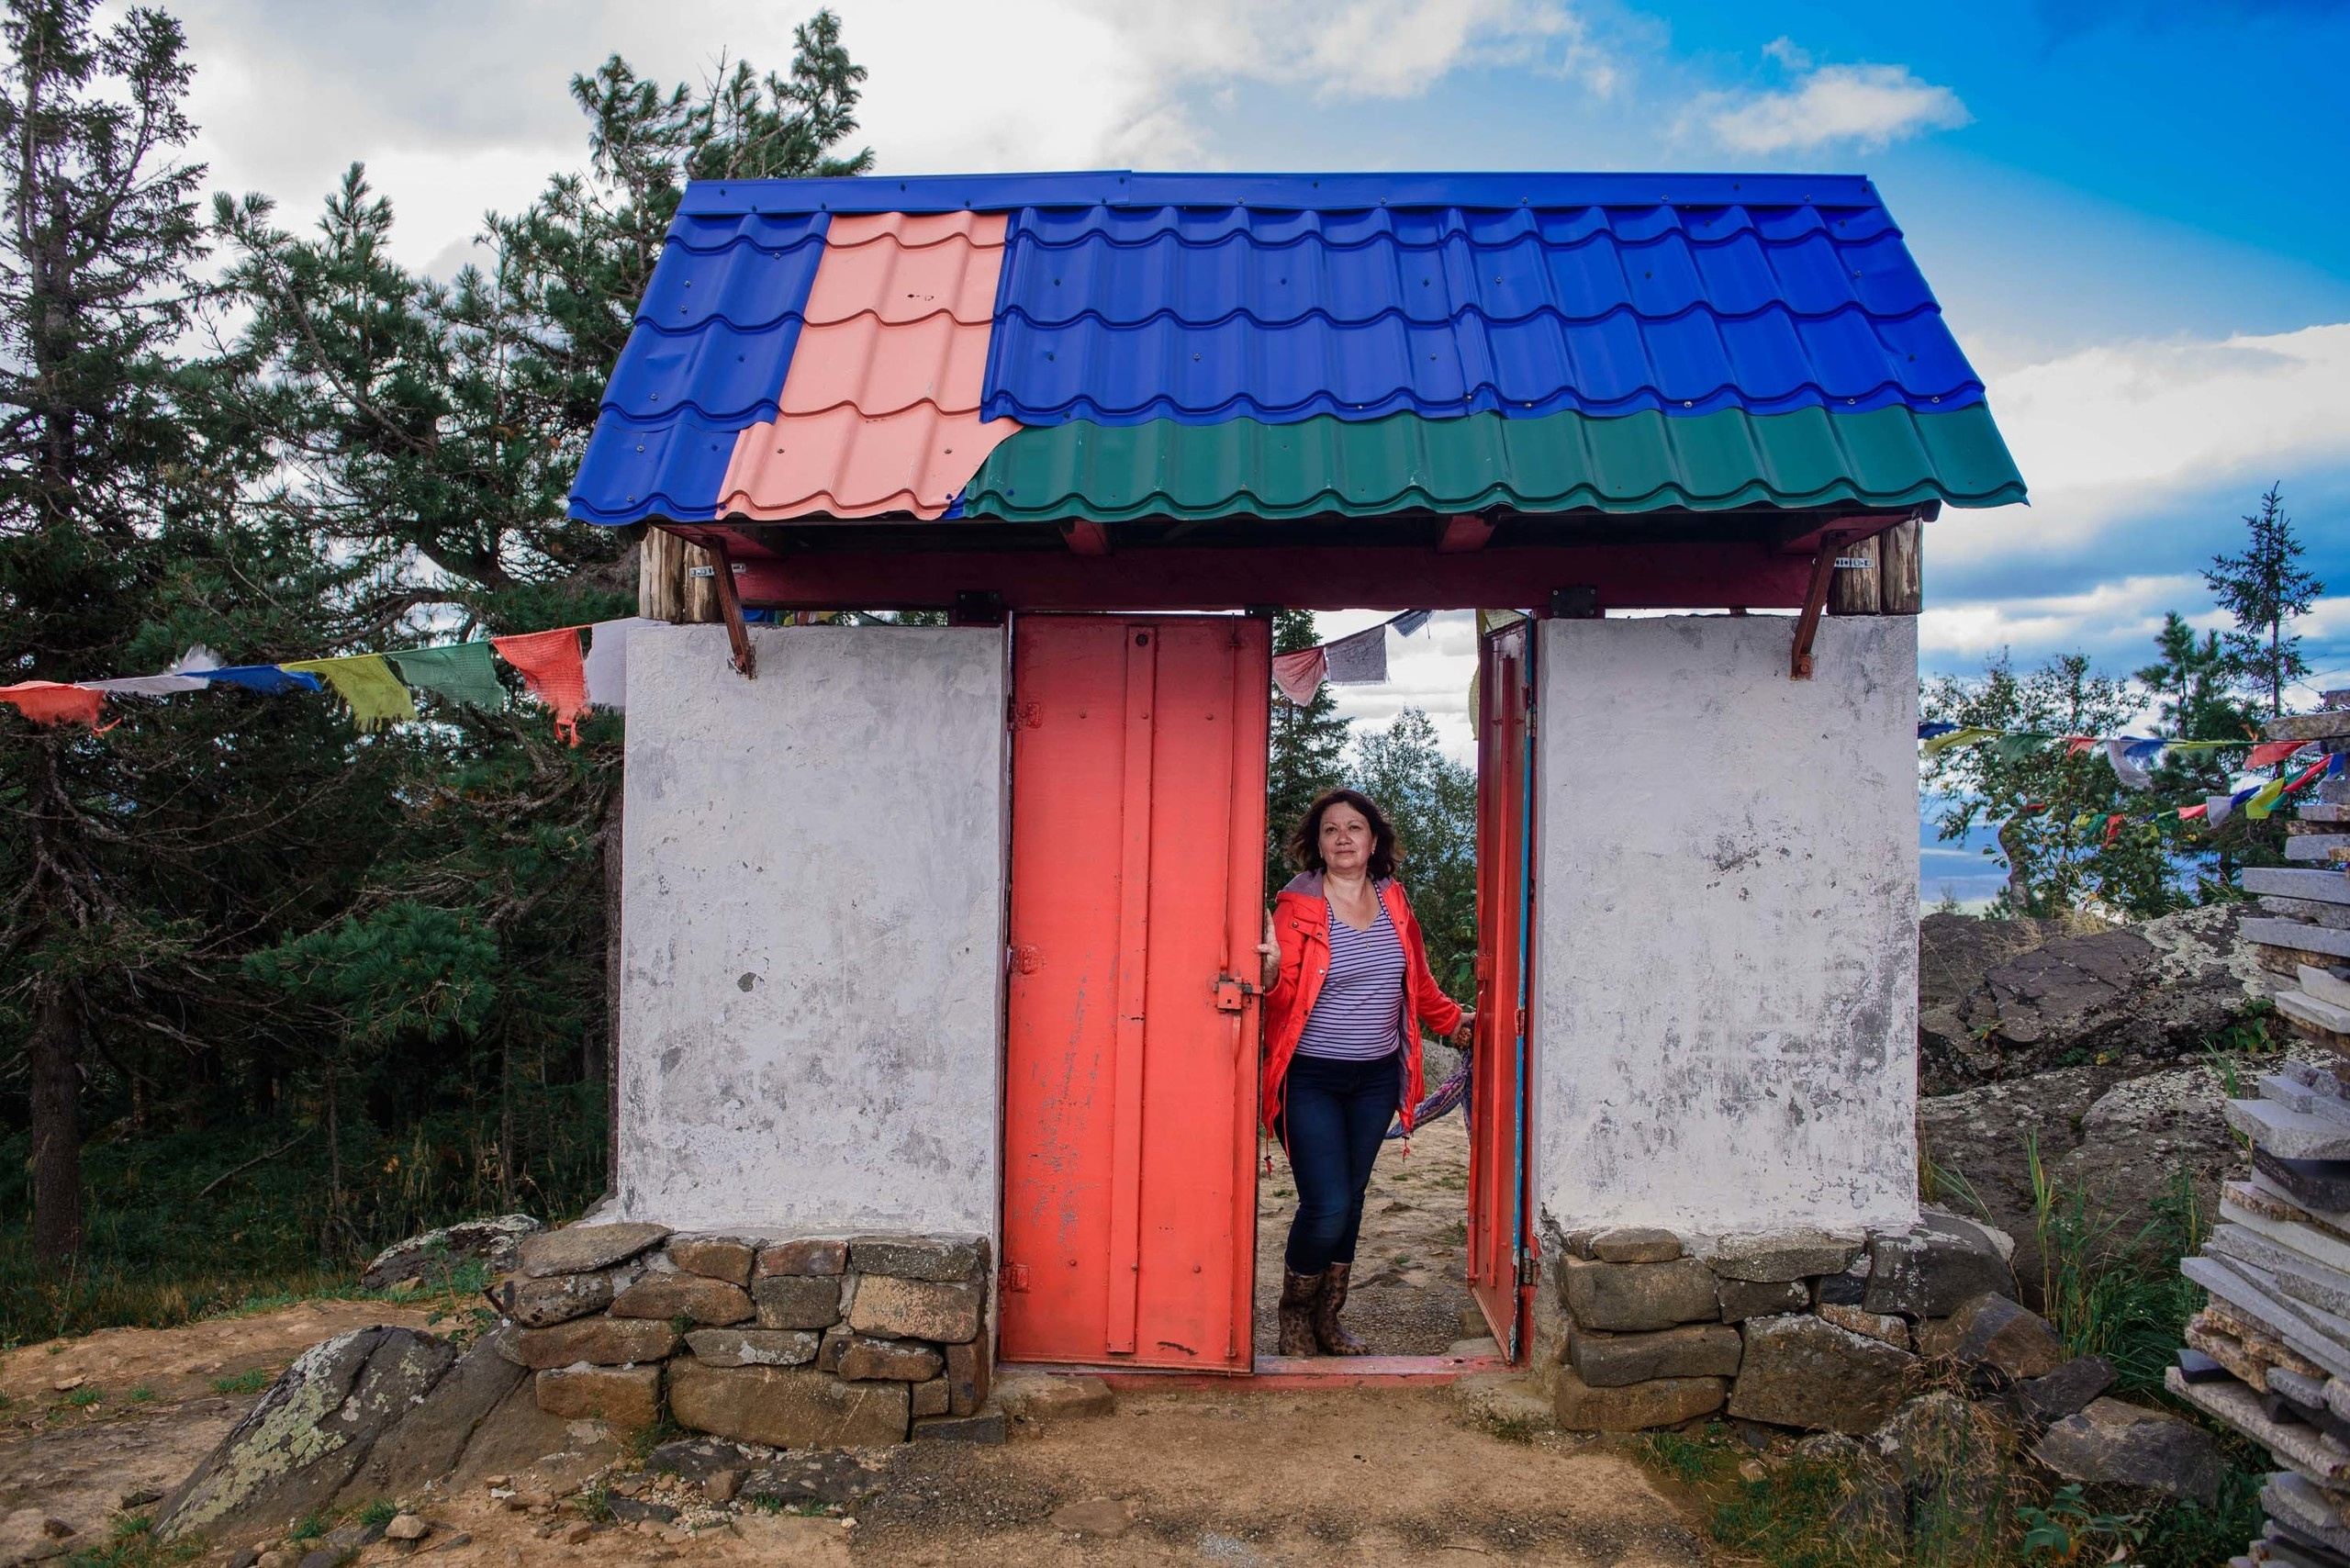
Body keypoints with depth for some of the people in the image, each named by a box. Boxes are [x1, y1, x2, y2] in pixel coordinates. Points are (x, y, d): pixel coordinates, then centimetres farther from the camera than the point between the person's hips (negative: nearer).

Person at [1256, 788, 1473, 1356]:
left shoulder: (1394, 901, 5)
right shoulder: (1297, 907, -11)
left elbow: (1417, 979, 20)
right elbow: (1283, 1001, -17)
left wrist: (1452, 1017, 24)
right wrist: (1272, 972, -36)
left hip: (1376, 1079, 5)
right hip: (1310, 1080, -5)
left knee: (1351, 1198, 11)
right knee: (1327, 1206, -10)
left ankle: (1327, 1320, 28)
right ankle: (1294, 1317, 16)